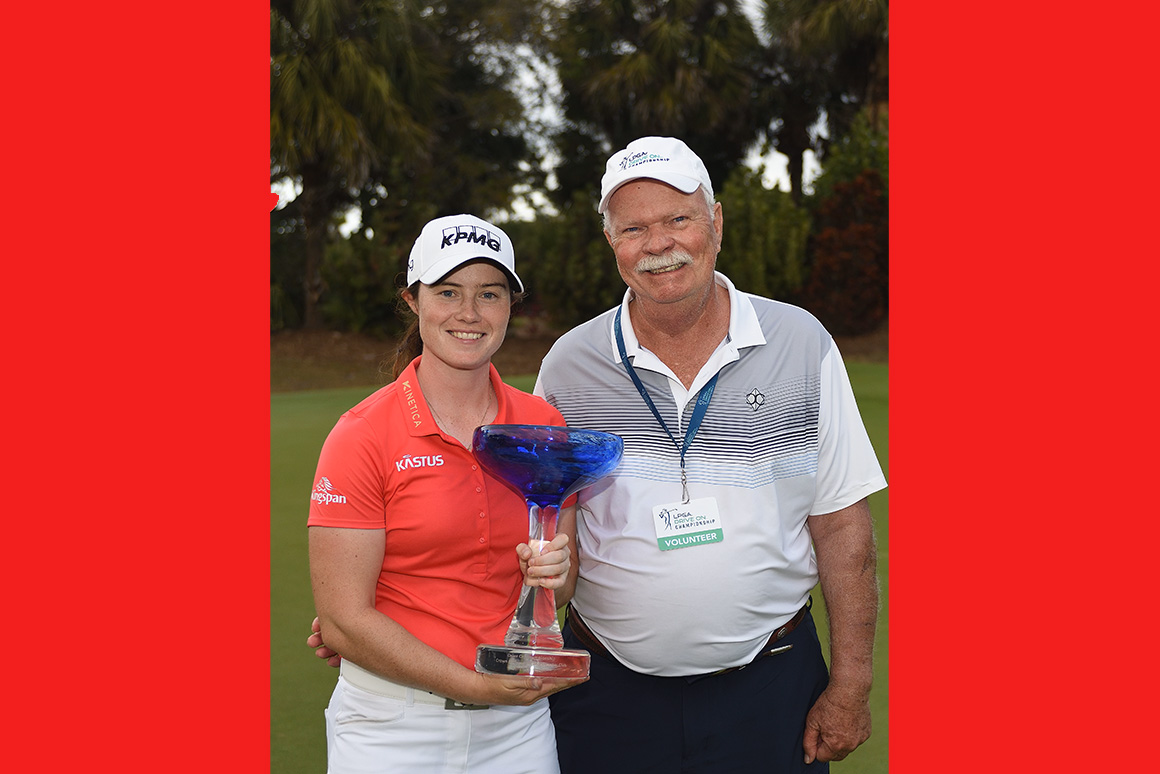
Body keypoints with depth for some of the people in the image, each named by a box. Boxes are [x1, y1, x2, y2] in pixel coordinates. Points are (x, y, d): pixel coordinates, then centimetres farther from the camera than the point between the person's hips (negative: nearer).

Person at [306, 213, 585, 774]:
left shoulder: (543, 424, 0)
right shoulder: (362, 436, -11)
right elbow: (342, 621, -13)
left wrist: (553, 569, -11)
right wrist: (475, 686, -18)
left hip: (520, 726, 4)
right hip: (392, 727, -3)